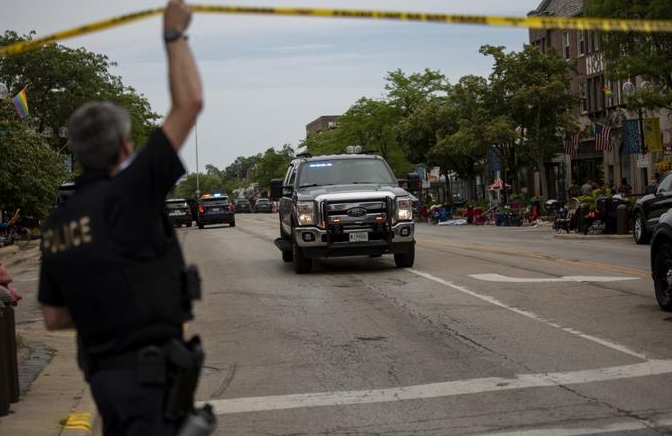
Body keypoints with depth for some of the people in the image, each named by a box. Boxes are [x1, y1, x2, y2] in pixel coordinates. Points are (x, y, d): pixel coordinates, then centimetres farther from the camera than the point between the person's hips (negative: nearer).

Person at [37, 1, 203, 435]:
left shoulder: (57, 224, 8)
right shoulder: (126, 195, -14)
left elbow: (54, 318, 13)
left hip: (105, 371, 8)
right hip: (150, 370, -8)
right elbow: (189, 104, -16)